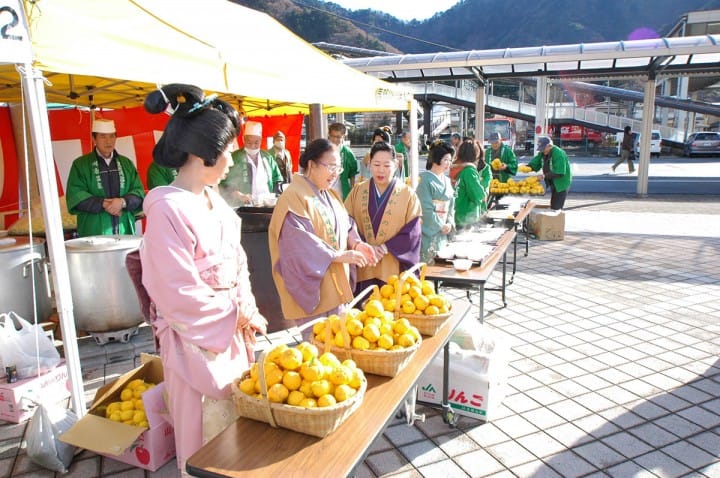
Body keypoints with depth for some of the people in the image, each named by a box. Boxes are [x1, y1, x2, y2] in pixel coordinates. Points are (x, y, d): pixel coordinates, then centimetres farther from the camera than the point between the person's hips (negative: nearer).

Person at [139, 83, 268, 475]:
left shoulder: (213, 200, 3)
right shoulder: (168, 209, -22)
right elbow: (180, 296, -22)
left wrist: (246, 311, -4)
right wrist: (239, 315, -12)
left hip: (233, 331, 8)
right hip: (198, 340, -7)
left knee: (239, 426, 23)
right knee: (208, 435, 13)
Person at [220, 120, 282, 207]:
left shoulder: (268, 157, 14)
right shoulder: (234, 158, 3)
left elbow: (277, 180, 21)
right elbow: (225, 185, 0)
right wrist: (240, 196, -14)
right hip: (244, 206, -3)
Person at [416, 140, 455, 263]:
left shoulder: (446, 180, 14)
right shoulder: (425, 180, -10)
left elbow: (451, 205, 16)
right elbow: (426, 209, -15)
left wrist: (450, 223, 0)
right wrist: (441, 226, -9)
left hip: (442, 232, 7)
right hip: (428, 231, -7)